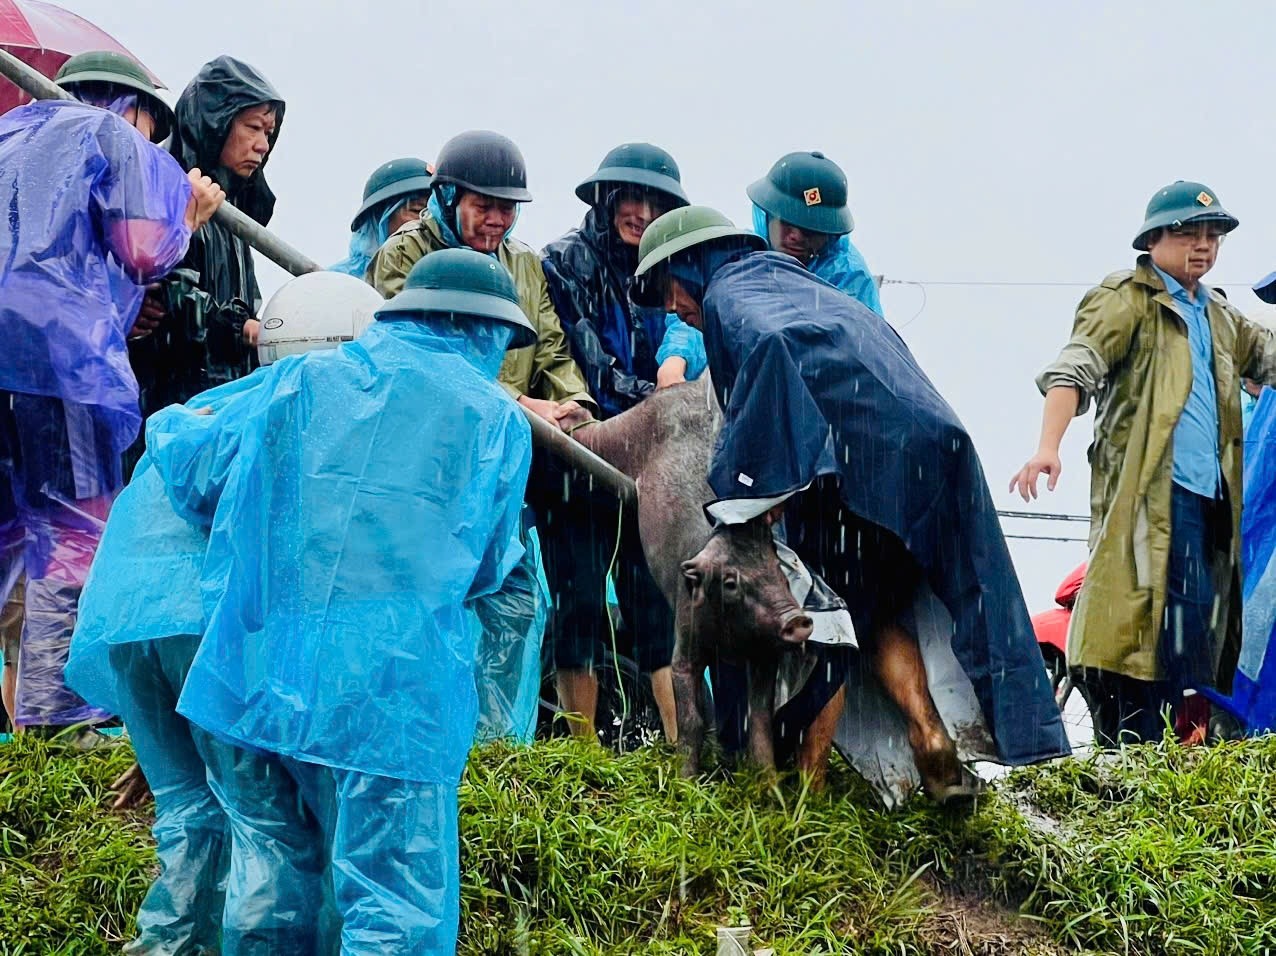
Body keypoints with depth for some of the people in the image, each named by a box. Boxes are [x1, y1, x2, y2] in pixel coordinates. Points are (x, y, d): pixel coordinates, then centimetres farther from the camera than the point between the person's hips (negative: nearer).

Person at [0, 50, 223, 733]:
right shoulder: (119, 139, 10)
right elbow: (144, 252, 1)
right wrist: (188, 216, 20)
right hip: (58, 342, -7)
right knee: (75, 526, -5)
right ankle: (58, 714, -11)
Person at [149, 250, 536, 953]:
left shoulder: (296, 381, 13)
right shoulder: (497, 420, 6)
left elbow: (192, 478, 20)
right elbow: (485, 570, 13)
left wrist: (168, 424, 43)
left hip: (252, 676, 4)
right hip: (389, 691, -4)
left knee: (268, 884, 15)